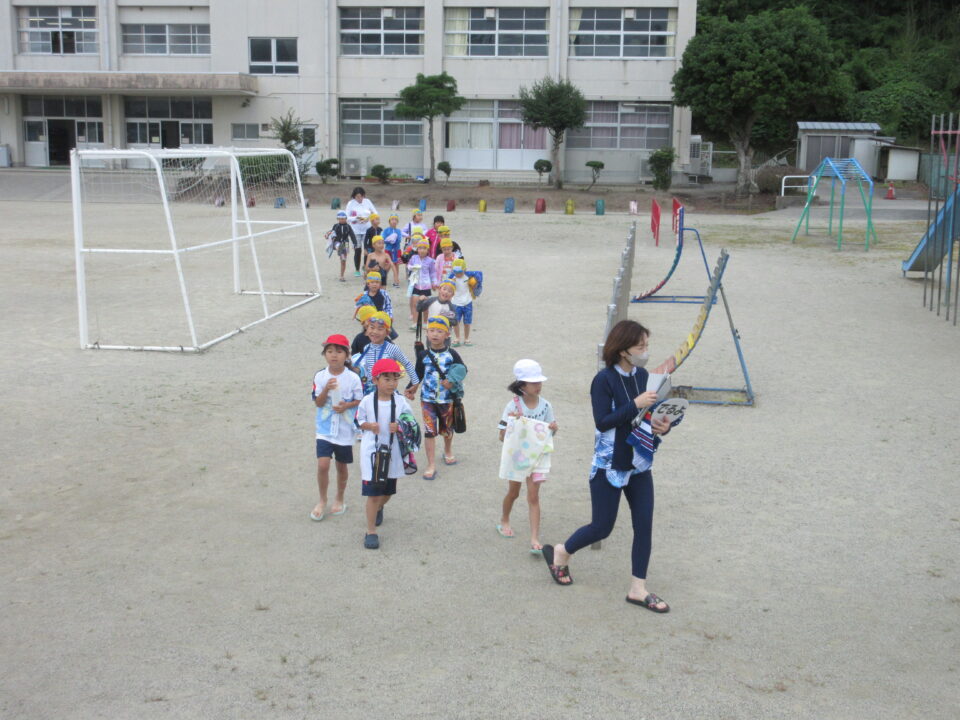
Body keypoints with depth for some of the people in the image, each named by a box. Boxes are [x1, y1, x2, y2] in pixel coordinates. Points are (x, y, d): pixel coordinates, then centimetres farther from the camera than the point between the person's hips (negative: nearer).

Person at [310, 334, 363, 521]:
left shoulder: (353, 378, -9)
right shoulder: (320, 377, -6)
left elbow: (359, 401, 0)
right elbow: (318, 403, -7)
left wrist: (347, 405, -19)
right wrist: (327, 389, -25)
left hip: (345, 429, 0)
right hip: (325, 429, 0)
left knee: (342, 466, 14)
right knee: (323, 465, -9)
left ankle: (339, 500, 35)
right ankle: (322, 501, 13)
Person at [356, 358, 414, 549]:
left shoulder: (401, 401, -5)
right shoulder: (367, 401, -8)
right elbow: (359, 420, 4)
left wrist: (400, 427, -18)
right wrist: (368, 425, -16)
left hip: (392, 452, 3)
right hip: (371, 451, -3)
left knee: (387, 491, 19)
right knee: (373, 493, -6)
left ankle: (379, 508, 53)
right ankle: (371, 531, 6)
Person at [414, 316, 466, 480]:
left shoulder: (452, 355, -5)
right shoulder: (423, 355, -2)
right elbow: (418, 375, 6)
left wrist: (452, 382, -14)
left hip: (447, 398, 0)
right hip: (427, 399, 0)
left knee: (447, 428, 18)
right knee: (429, 431, -5)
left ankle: (448, 452, 47)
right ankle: (431, 465, 0)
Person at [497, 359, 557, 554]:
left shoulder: (545, 406, -7)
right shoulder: (513, 406, -14)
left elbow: (549, 434, 5)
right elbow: (502, 436, -12)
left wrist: (553, 429, -17)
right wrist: (511, 422, -29)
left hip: (537, 455, 1)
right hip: (516, 454, -1)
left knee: (533, 496, -3)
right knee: (513, 492, 18)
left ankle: (534, 540, -3)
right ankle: (504, 521, 45)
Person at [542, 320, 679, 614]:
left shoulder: (642, 376, 2)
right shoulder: (604, 380, -16)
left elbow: (647, 416, 11)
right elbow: (602, 421, -23)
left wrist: (662, 426, -10)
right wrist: (635, 405, -30)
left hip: (639, 465, 6)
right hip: (610, 466, -6)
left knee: (644, 526, 4)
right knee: (602, 527, 4)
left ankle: (638, 589, 16)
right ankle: (560, 553, 30)